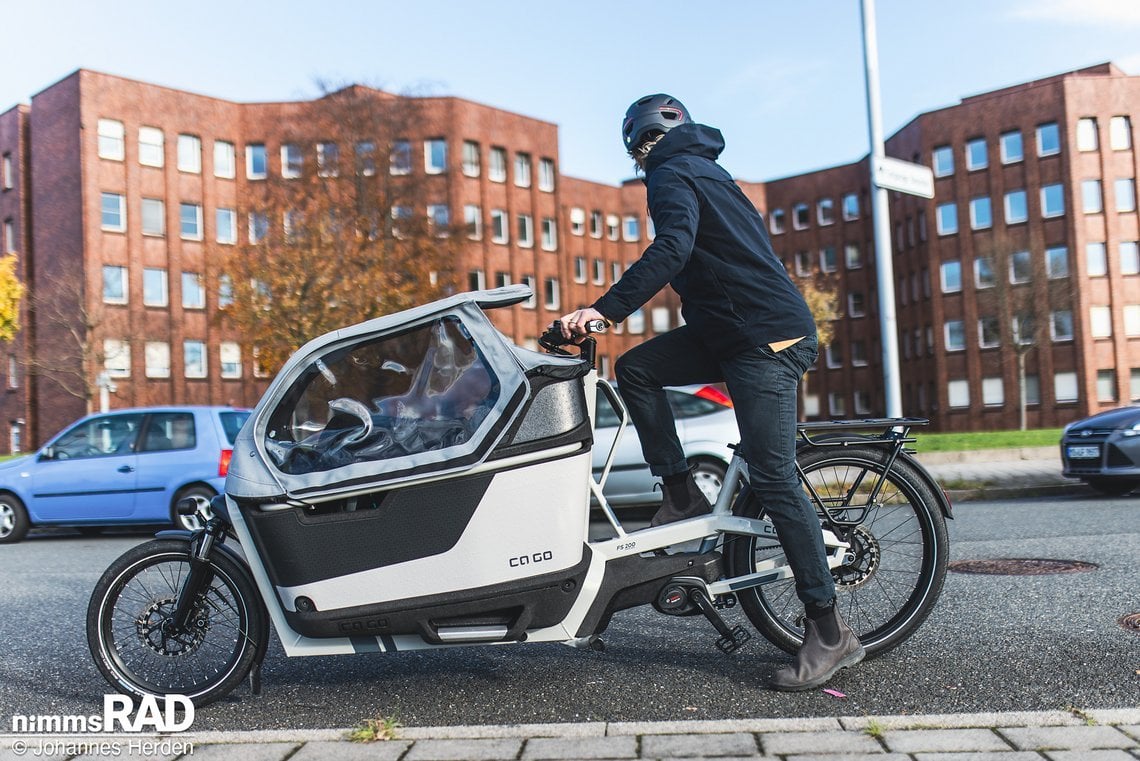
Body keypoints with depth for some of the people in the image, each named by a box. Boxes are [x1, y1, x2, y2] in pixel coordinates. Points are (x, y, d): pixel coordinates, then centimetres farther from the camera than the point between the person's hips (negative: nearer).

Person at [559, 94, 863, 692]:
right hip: (730, 330, 10)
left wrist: (603, 309, -29)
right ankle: (681, 494, 5)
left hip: (766, 338, -10)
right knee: (635, 368, 4)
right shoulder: (706, 171, 24)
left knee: (773, 480, -10)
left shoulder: (672, 173, -5)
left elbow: (672, 248, -25)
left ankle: (830, 632, -4)